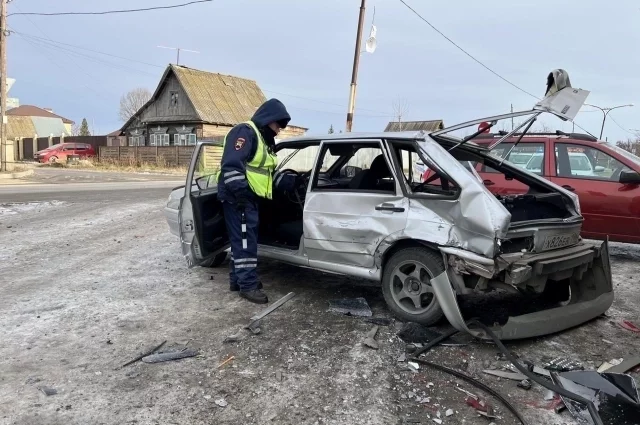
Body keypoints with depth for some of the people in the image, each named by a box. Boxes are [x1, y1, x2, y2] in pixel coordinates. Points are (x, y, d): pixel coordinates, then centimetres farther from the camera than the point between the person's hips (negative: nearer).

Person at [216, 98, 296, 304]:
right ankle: (248, 285, -3)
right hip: (238, 198, -11)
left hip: (249, 198, 11)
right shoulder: (245, 132, -12)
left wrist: (294, 181, 15)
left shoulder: (264, 139, 22)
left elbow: (269, 173, 24)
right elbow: (231, 164, -23)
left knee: (242, 239, 15)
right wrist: (240, 191, -28)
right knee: (246, 240, -8)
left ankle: (237, 279, 25)